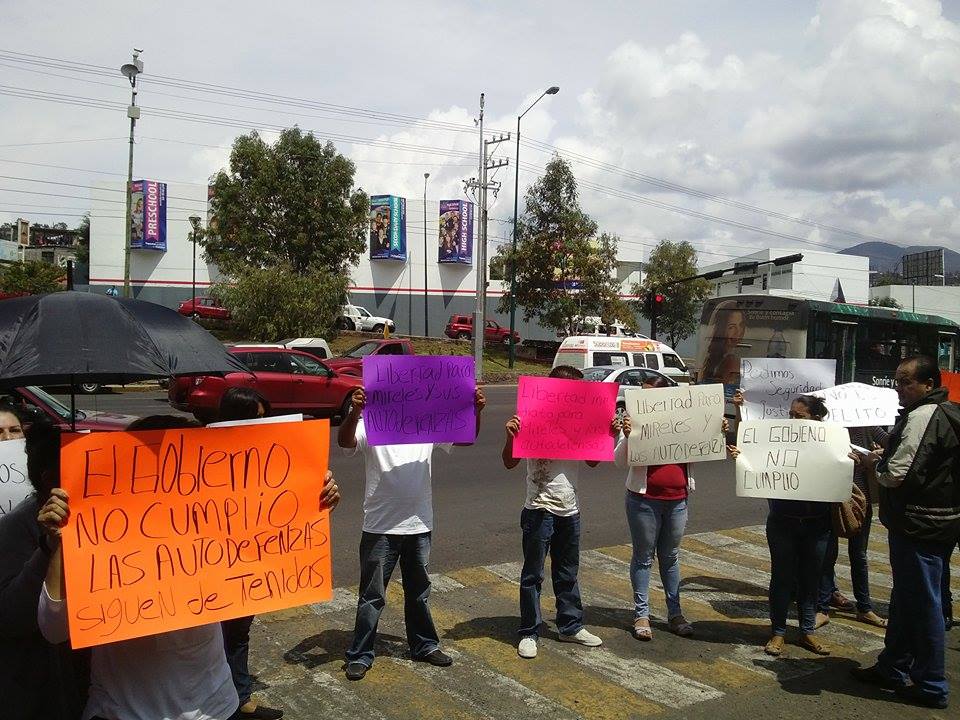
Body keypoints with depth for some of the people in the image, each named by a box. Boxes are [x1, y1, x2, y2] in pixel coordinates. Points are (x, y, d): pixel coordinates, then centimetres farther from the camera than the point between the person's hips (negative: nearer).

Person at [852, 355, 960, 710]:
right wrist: (886, 457, 11)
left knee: (923, 603, 1)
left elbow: (897, 475, -25)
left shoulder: (923, 417, -20)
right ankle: (892, 668, 31)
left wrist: (877, 465, -5)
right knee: (905, 598, 19)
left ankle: (931, 686, 13)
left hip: (919, 524, -10)